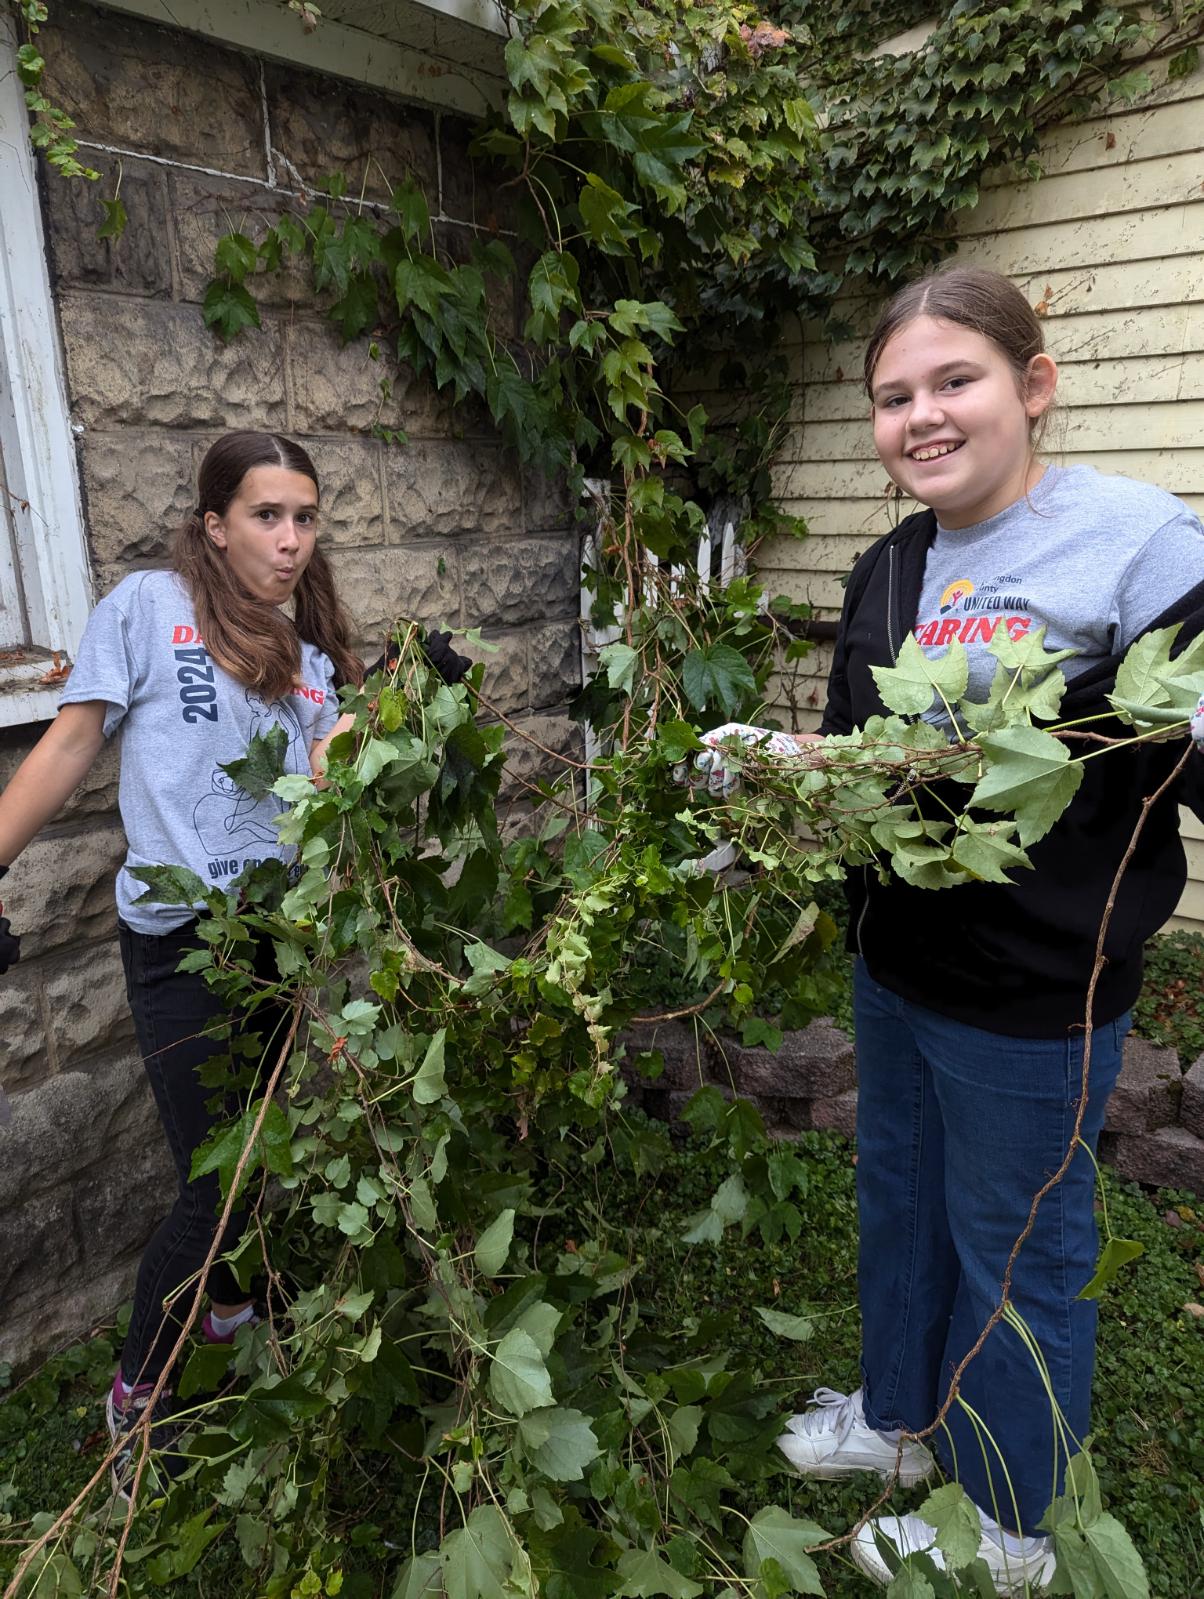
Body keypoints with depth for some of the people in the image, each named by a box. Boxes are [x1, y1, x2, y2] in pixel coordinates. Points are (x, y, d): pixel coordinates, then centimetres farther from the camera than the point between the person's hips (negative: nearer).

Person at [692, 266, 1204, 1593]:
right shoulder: (887, 575, 6)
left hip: (1034, 995, -7)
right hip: (895, 963, 7)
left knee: (1015, 1249, 13)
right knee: (896, 1199, 24)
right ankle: (898, 1415, 52)